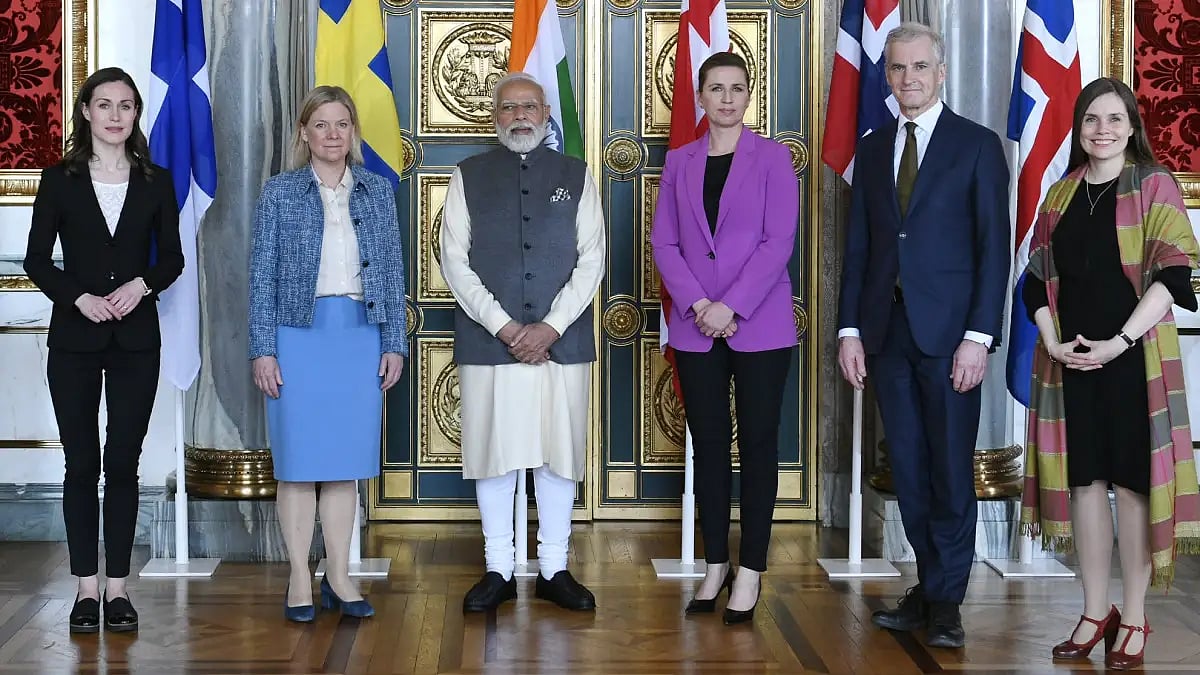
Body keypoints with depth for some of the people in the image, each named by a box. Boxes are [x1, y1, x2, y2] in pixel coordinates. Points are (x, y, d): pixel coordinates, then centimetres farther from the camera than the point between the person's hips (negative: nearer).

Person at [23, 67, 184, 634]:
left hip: (135, 337, 1)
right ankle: (86, 586, 10)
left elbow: (172, 258, 7)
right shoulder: (60, 179, 2)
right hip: (74, 337, -1)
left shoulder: (156, 182, 6)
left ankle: (117, 586, 10)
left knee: (123, 463, 3)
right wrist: (80, 298, -14)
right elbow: (37, 259, 1)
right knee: (81, 464, 2)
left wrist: (142, 284, -12)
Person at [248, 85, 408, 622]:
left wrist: (394, 342, 4)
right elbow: (262, 274, 0)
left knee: (346, 461, 6)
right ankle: (300, 581, 9)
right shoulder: (280, 192, 2)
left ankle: (339, 577, 14)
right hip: (299, 337, -2)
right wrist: (262, 349, -6)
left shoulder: (377, 191, 9)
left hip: (360, 339, 2)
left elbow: (392, 271, 9)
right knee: (298, 461, 1)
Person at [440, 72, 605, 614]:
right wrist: (503, 326, -10)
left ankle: (554, 570, 14)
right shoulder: (469, 177, 7)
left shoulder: (576, 176, 9)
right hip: (488, 340, 0)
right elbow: (454, 261, 0)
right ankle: (499, 570, 13)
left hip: (562, 340, 1)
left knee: (558, 454, 4)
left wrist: (550, 327, -10)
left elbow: (591, 259, 2)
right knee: (493, 453, 3)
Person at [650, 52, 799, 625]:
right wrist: (698, 305, -10)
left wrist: (731, 307, -15)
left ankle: (750, 571, 7)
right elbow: (664, 241, 4)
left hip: (760, 325, -3)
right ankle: (715, 565, 16)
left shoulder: (772, 158, 0)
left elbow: (779, 241, -8)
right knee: (708, 443, 7)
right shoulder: (679, 162, 10)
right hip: (696, 328, 3)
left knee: (757, 443, 1)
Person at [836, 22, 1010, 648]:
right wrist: (849, 329, 4)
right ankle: (931, 587, 18)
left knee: (951, 470, 0)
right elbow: (858, 246, 12)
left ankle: (944, 600, 8)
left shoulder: (977, 145, 0)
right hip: (886, 331, 4)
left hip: (948, 332, -4)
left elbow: (993, 248, -5)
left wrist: (979, 337, -12)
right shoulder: (871, 149, 13)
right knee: (908, 469, 8)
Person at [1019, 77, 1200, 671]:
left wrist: (1119, 342, -15)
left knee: (1131, 478, -1)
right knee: (1083, 478, 5)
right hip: (1071, 358, 4)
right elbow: (1037, 278, 12)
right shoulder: (1061, 194, 13)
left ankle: (1134, 618, 8)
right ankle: (1094, 613, 14)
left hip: (1133, 356, -4)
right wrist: (1053, 342, -4)